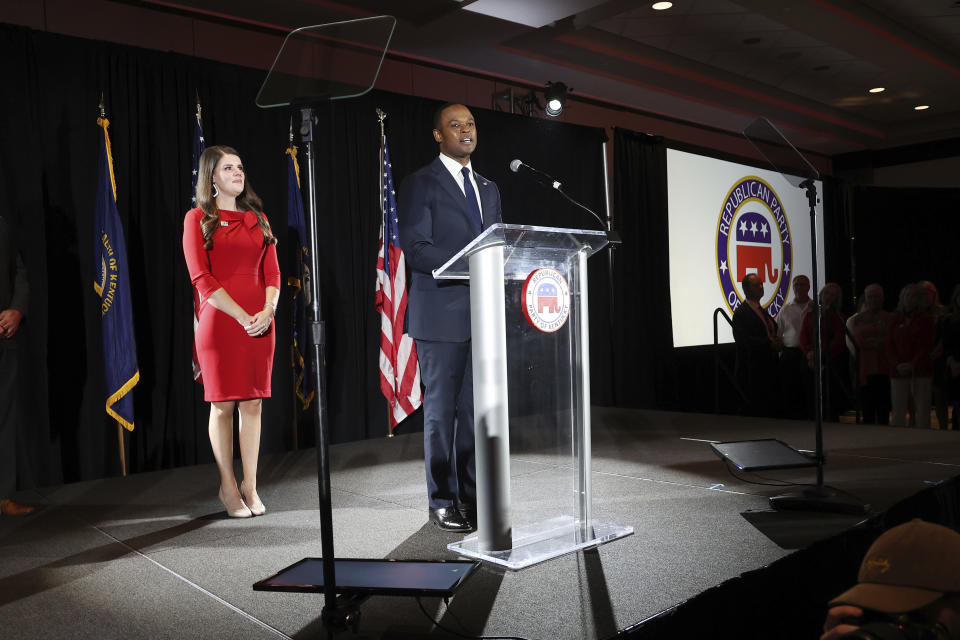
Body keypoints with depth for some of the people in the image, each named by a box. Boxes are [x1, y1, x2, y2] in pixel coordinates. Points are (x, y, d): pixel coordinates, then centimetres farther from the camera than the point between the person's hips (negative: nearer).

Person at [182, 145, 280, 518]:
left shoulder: (257, 218, 14)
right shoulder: (198, 219, 1)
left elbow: (272, 272, 10)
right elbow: (202, 278, -7)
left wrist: (268, 310, -8)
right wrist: (242, 317, -15)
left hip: (260, 322, 4)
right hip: (220, 320, -4)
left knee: (252, 403, 5)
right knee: (223, 404, 1)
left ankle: (250, 486, 14)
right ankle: (228, 486, 14)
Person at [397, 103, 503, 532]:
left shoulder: (488, 188, 20)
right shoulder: (420, 184, -1)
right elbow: (415, 249, -11)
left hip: (483, 315, 6)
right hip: (441, 316, -6)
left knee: (476, 409, 9)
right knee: (441, 411, 1)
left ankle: (471, 496, 20)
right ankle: (442, 503, 11)